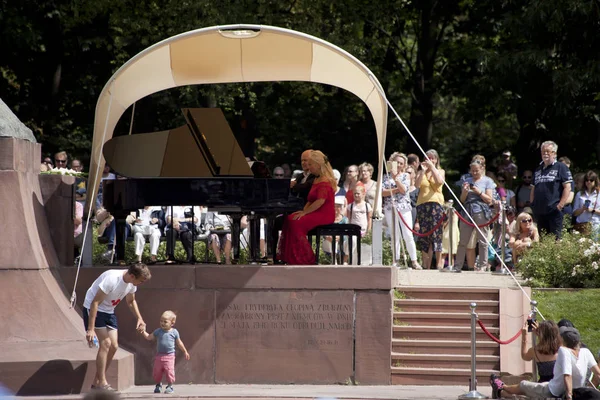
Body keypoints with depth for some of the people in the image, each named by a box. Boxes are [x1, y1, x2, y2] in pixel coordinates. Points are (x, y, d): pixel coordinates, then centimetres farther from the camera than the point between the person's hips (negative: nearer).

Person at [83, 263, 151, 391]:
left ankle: (96, 382, 11)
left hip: (109, 311, 8)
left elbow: (131, 301, 13)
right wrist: (90, 329, -32)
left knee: (113, 346, 1)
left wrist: (139, 318, -4)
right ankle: (102, 383, -11)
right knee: (105, 343, -16)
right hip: (93, 309, -8)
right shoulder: (112, 279, -32)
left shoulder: (131, 283, -8)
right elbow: (95, 302, -30)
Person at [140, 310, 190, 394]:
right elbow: (149, 337, 10)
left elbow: (179, 343, 10)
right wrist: (143, 332, -5)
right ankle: (158, 385, 30)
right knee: (156, 372, 6)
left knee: (169, 371, -12)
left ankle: (170, 386, 5)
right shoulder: (158, 331, 3)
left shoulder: (174, 332, -2)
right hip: (159, 355, 3)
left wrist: (185, 352, 15)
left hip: (169, 356, -3)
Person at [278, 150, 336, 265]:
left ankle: (304, 259, -18)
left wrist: (304, 212, -21)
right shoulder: (316, 180, 20)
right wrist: (303, 211, 5)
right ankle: (291, 257, -10)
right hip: (316, 213, 10)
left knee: (296, 222, -25)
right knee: (289, 219, -7)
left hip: (325, 215, -10)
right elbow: (310, 200, 22)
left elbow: (320, 201, -24)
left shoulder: (325, 181, -13)